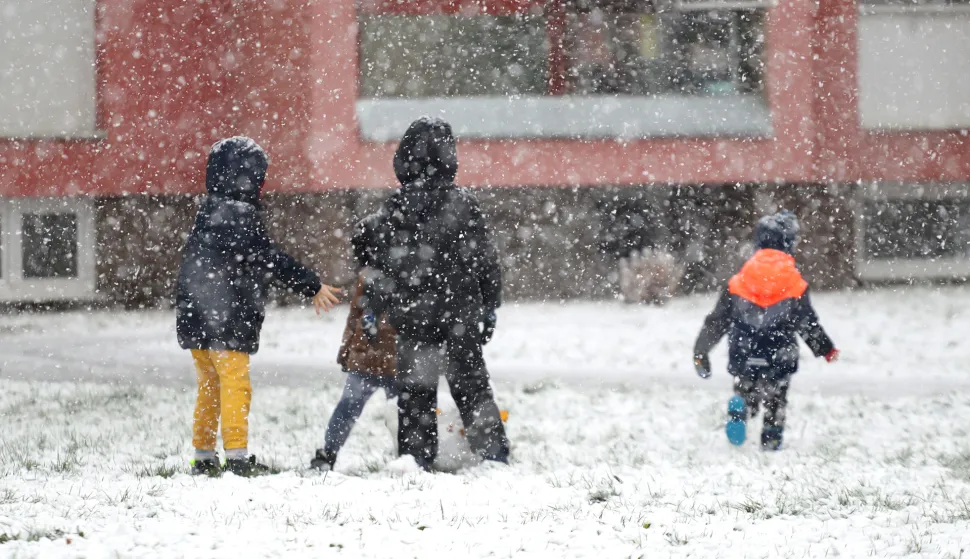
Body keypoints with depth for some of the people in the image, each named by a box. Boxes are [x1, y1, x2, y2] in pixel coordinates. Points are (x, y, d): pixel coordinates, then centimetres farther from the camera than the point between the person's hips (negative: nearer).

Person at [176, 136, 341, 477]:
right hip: (225, 320, -9)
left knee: (210, 386, 16)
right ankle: (237, 457, -9)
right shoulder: (240, 214, -14)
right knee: (235, 385, -6)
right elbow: (267, 259, -17)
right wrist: (311, 286, -10)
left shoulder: (209, 211, 15)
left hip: (195, 319, 9)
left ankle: (203, 457, 18)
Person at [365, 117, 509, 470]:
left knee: (414, 393, 8)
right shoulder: (462, 204, -8)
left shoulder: (394, 208, -4)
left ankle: (416, 462, 6)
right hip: (459, 319, -1)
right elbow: (485, 260, -2)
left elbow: (380, 265, 0)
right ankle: (494, 456, 7)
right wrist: (489, 309, 8)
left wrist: (374, 309, 11)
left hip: (412, 321, 1)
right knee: (472, 388, 9)